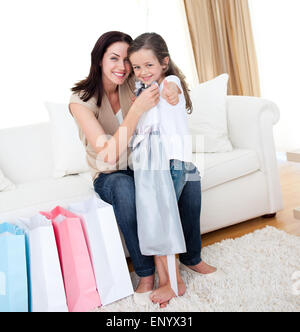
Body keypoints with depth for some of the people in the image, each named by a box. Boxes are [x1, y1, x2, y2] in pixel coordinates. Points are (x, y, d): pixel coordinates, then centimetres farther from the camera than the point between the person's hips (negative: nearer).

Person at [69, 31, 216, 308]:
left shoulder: (133, 85, -5)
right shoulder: (81, 101, -19)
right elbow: (109, 156, -30)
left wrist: (172, 89, -31)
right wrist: (137, 109, -40)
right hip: (109, 176, -4)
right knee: (125, 187, -38)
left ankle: (192, 257, -3)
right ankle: (145, 273, -22)